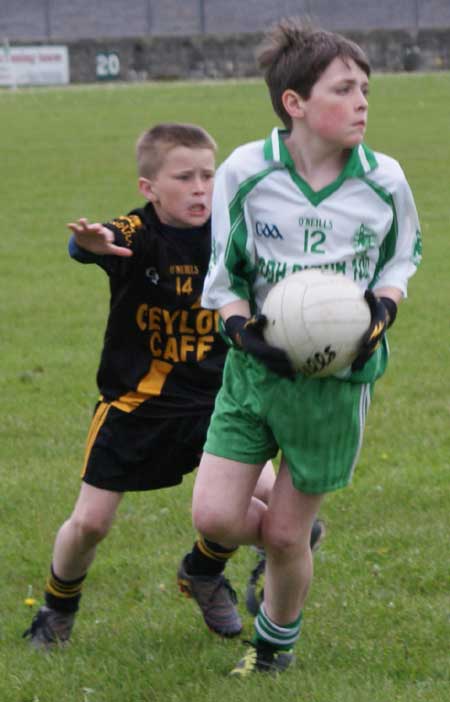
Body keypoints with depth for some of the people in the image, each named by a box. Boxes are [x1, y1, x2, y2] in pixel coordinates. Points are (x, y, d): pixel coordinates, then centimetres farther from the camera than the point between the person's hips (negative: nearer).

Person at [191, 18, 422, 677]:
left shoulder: (384, 181, -8)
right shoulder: (245, 172, -11)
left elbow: (402, 255, 11)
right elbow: (223, 275, 0)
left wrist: (384, 306, -9)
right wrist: (244, 329, -19)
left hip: (337, 378, -1)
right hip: (257, 368, 1)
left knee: (286, 533, 5)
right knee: (215, 516, -8)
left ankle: (273, 647, 33)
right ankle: (293, 543, 28)